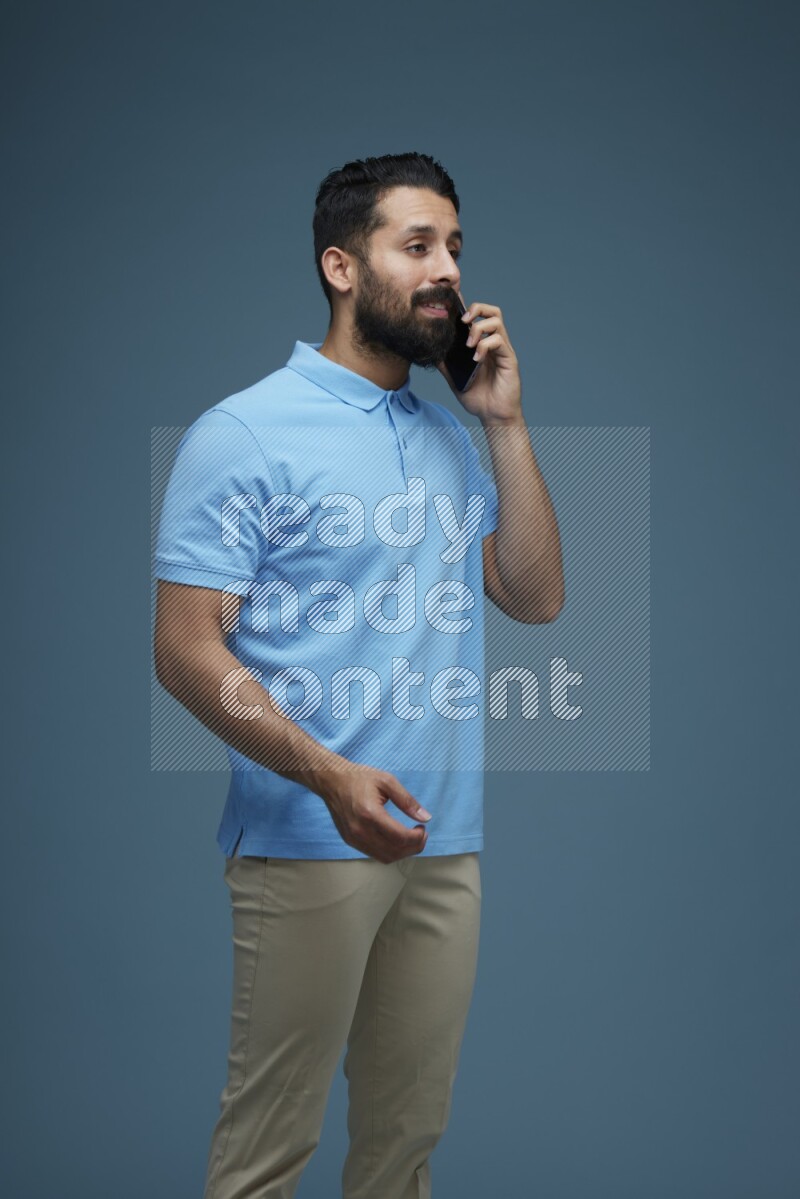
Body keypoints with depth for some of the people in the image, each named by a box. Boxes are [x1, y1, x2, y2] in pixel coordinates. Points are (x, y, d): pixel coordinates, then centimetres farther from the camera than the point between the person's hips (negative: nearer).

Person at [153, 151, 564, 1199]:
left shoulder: (452, 437, 14)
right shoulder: (245, 434, -7)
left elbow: (535, 598, 8)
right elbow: (187, 651, -13)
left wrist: (506, 421, 1)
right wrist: (329, 776, -26)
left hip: (446, 840, 6)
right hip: (310, 842, -6)